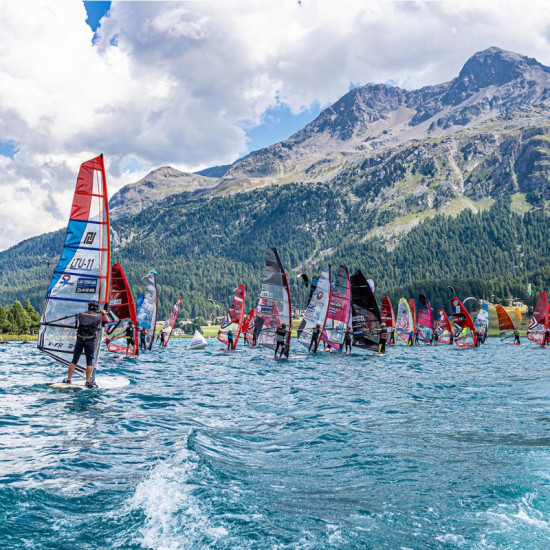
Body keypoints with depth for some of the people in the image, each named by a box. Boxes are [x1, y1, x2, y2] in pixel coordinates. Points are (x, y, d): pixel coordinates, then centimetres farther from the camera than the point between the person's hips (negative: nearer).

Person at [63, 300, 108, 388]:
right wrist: (104, 313, 35)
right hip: (90, 341, -2)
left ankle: (68, 380, 14)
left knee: (74, 360, 10)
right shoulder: (98, 316, 4)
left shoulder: (81, 315, 10)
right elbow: (107, 321, 18)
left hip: (79, 340, 2)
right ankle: (88, 382, 3)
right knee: (89, 362, 5)